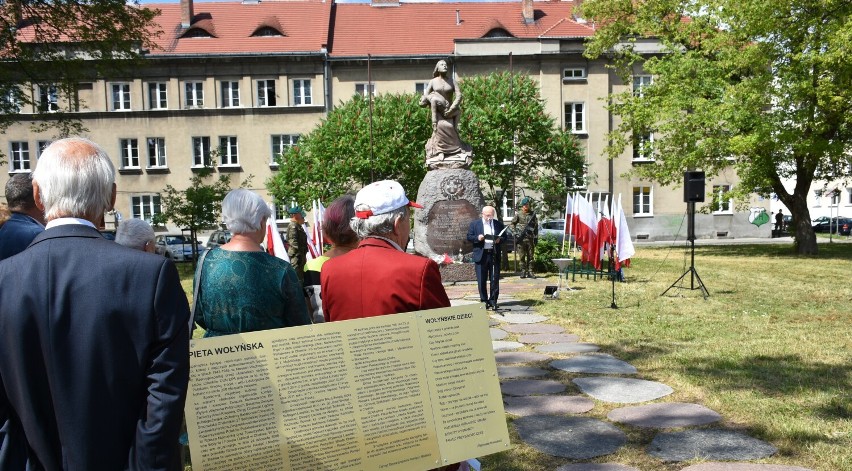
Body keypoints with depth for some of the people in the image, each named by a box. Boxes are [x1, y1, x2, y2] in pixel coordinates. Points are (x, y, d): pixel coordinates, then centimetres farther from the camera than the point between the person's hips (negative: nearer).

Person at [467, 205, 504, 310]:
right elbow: (469, 237, 3)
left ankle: (493, 301, 12)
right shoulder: (474, 223, 5)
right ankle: (484, 301, 12)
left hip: (494, 255, 1)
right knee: (481, 280, 2)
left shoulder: (499, 224, 9)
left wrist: (500, 239, -10)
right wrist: (477, 238, -15)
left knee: (495, 280, 3)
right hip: (481, 255, -1)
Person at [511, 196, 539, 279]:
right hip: (521, 239, -2)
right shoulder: (518, 214, 2)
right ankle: (523, 271, 7)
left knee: (530, 256, 3)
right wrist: (515, 233, -6)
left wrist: (536, 237, 6)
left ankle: (530, 272, 8)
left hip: (530, 238, 2)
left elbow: (536, 226, 11)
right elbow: (512, 224, 7)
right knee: (522, 256, 1)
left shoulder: (533, 214, 7)